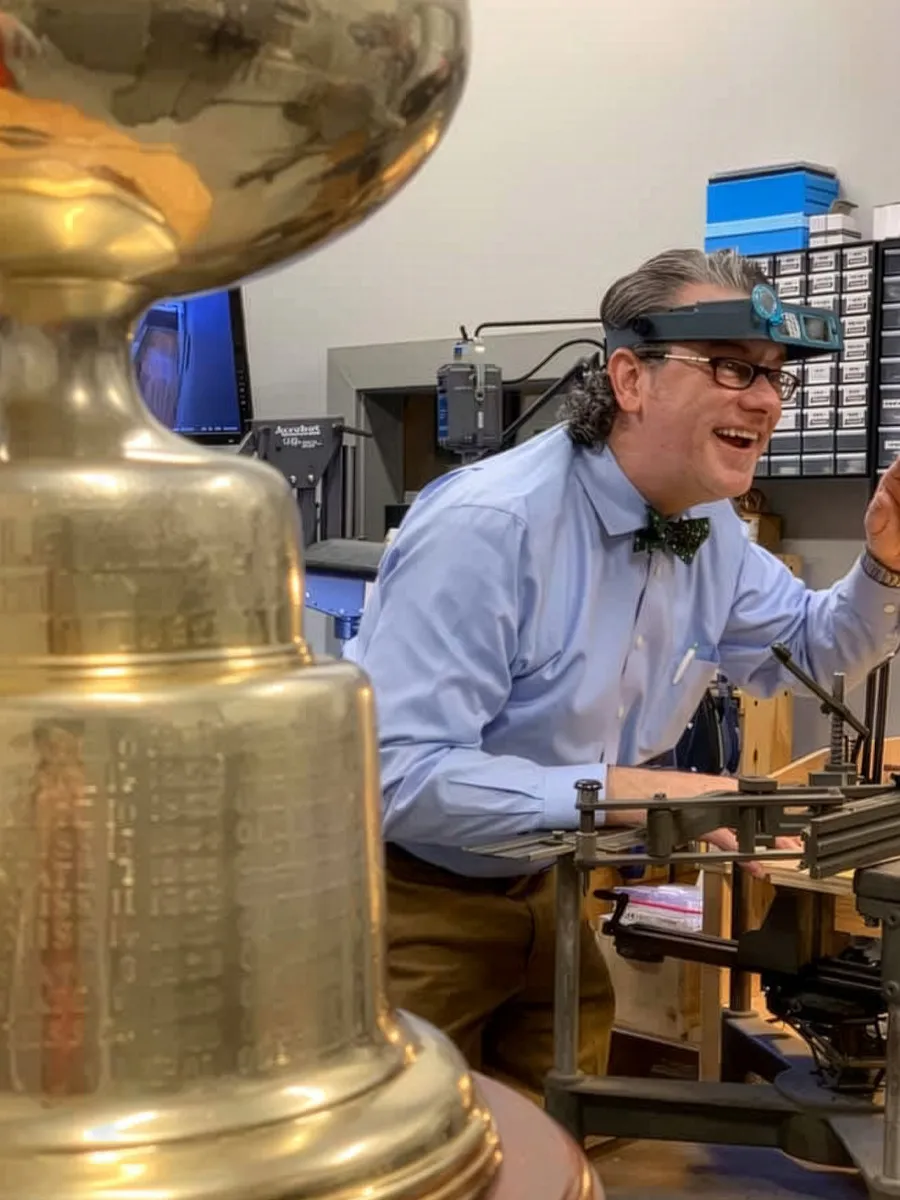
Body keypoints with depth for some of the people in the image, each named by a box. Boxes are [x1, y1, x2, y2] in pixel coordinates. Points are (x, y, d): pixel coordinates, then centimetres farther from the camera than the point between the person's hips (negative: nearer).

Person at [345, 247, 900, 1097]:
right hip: (408, 897, -7)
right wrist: (616, 792, -36)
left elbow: (810, 651, 15)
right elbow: (400, 772, -33)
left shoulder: (713, 534, -2)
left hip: (539, 890, 8)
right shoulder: (485, 527, -29)